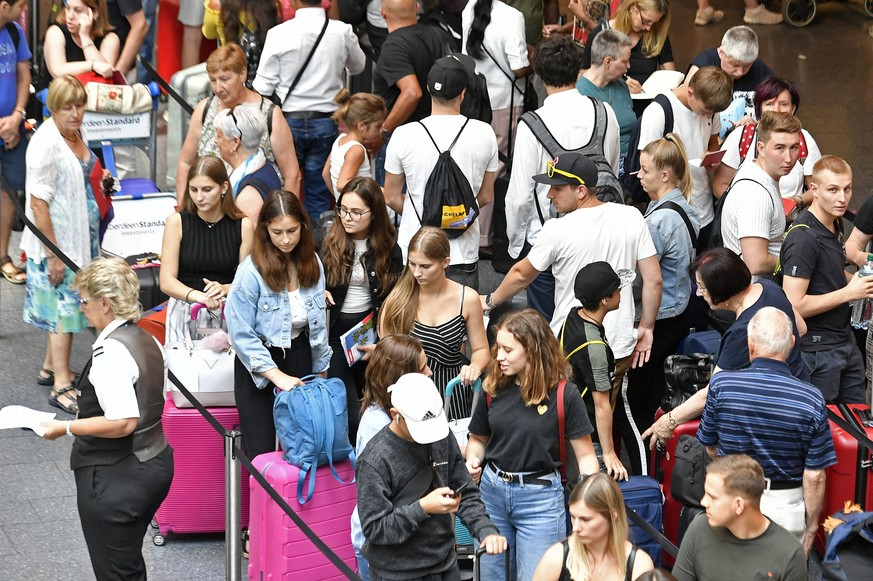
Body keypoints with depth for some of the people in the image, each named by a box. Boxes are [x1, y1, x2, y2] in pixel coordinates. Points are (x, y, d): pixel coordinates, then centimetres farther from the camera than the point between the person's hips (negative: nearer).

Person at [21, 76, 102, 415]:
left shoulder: (73, 135, 6)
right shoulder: (47, 143, -21)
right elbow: (38, 203, -23)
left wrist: (99, 184, 10)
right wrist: (53, 254, -23)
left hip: (79, 236, 9)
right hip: (57, 240, -9)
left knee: (65, 304, 16)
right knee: (65, 305, -5)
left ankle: (51, 367, 30)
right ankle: (61, 386, 0)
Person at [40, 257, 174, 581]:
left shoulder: (110, 352, -22)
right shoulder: (146, 340, 7)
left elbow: (122, 422, -29)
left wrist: (66, 428, -20)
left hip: (116, 479, -10)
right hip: (154, 465, 10)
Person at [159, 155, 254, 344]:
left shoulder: (243, 226, 2)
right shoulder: (177, 222, 1)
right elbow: (166, 281, -4)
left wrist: (224, 289, -17)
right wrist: (195, 295, -23)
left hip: (227, 312, 0)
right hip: (184, 307, 0)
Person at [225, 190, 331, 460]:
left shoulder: (312, 263, -1)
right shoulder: (251, 271, -18)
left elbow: (320, 321, 9)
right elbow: (241, 333, -17)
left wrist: (320, 369, 9)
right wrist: (277, 375, -20)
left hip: (300, 357, 4)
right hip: (259, 367, -4)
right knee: (261, 453, -3)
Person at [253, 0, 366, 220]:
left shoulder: (278, 33, -13)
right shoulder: (342, 32, -7)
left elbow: (263, 86, -9)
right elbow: (358, 66, 14)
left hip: (288, 120, -2)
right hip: (325, 121, 2)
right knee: (319, 196, 9)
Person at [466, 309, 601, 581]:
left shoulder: (563, 394, -11)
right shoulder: (494, 389, 0)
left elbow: (585, 455, -7)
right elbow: (478, 439, 15)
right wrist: (473, 461, -7)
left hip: (540, 497, -4)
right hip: (492, 490, 4)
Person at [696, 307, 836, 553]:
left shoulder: (721, 384, -14)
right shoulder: (811, 401, -17)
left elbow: (710, 448, 1)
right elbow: (814, 476, -13)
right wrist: (811, 526, 2)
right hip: (784, 505, -1)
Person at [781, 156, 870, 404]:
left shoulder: (835, 224, 7)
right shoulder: (803, 238, -22)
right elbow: (794, 306, -25)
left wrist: (858, 282, 4)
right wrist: (849, 292, -20)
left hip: (845, 342, 9)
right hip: (817, 350, -9)